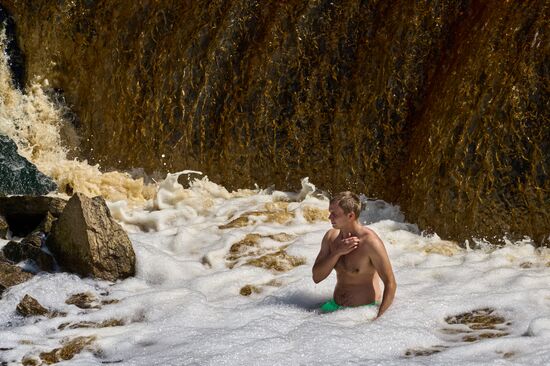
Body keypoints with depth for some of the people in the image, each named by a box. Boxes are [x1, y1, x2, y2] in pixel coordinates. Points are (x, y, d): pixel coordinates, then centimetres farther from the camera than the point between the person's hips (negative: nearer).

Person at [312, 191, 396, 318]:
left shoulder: (370, 241, -17)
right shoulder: (330, 236, 4)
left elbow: (391, 284, -16)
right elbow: (317, 277, 1)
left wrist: (379, 318, -23)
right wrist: (337, 253, -13)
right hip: (336, 306, 6)